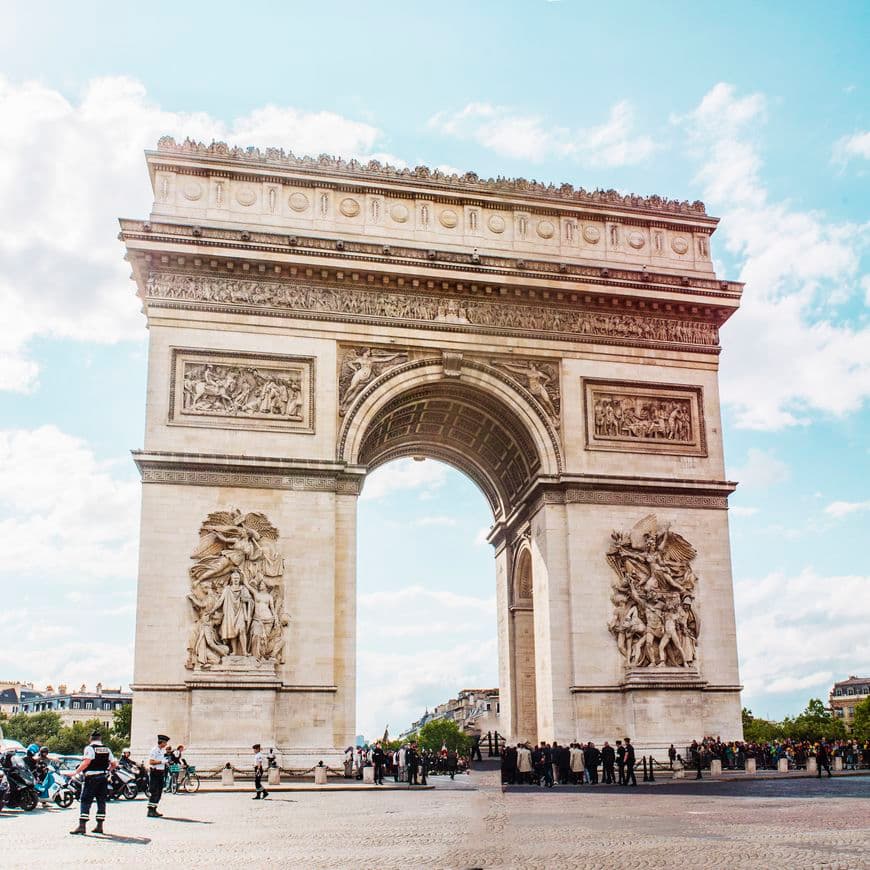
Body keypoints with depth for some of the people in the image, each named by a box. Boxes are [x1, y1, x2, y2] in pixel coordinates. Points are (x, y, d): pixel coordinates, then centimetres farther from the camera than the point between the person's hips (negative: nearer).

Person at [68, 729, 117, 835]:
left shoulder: (89, 748, -6)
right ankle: (99, 826, 11)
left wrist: (76, 772, -12)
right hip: (104, 777, 6)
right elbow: (114, 764, 11)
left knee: (86, 801, -4)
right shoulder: (107, 749, 11)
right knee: (101, 801, 10)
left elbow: (86, 762, -18)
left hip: (91, 778, -6)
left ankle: (82, 826, -10)